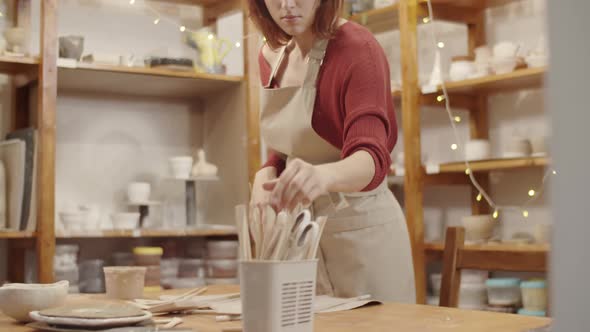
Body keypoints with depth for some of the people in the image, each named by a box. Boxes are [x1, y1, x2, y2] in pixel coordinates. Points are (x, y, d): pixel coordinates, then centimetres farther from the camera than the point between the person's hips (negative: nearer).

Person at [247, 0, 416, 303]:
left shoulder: (358, 50, -16)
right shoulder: (271, 56, 4)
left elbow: (371, 158, -30)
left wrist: (322, 175, -50)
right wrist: (266, 176, -8)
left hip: (361, 229, -6)